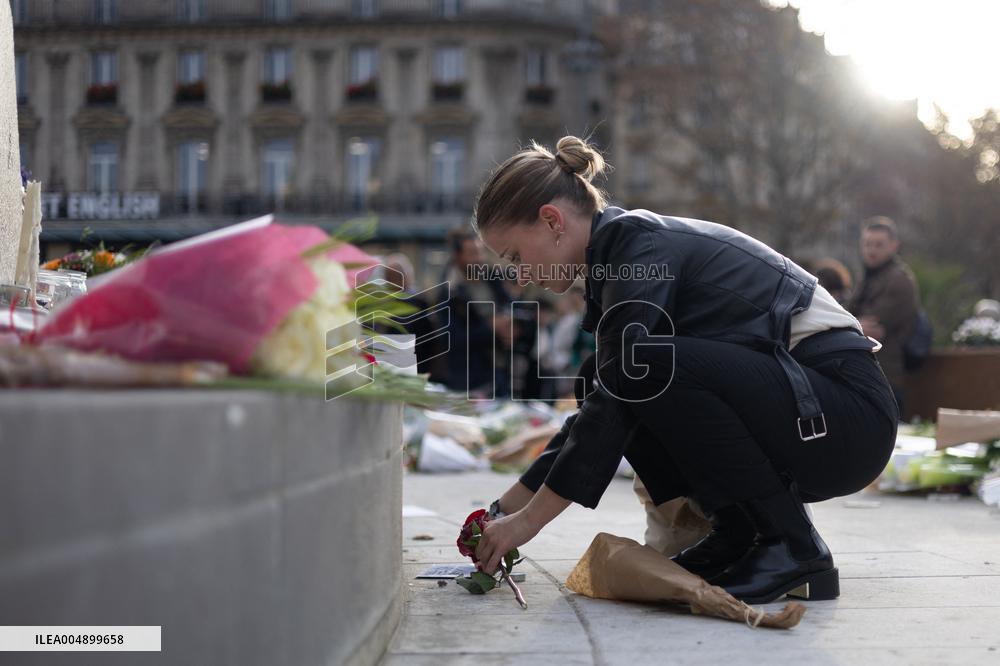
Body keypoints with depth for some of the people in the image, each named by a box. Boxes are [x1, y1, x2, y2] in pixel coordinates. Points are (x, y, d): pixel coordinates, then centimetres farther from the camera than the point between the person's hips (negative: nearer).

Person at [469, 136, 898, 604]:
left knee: (649, 363, -26)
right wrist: (507, 506, 13)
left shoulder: (641, 245, -15)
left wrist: (529, 518, -15)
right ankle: (736, 536, 6)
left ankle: (792, 549, -14)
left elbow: (615, 400, -21)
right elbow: (610, 398, 16)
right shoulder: (622, 251, 13)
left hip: (848, 416, -9)